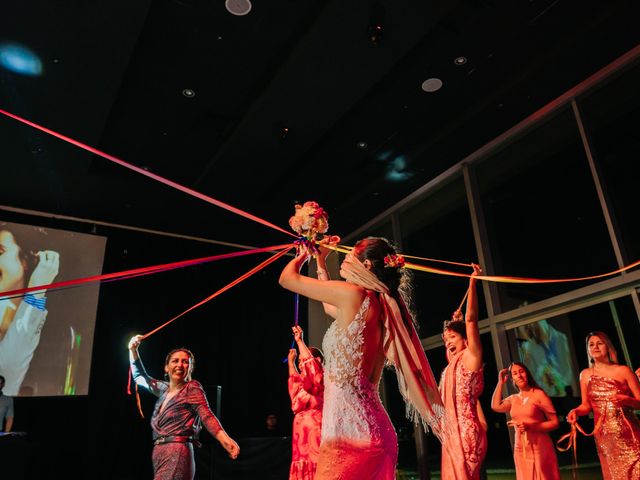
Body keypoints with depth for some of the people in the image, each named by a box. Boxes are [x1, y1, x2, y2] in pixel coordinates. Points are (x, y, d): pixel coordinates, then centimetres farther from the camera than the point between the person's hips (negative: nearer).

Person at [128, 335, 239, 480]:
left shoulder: (192, 387, -4)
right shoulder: (164, 389, 16)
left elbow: (206, 416, -16)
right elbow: (139, 377, 31)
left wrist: (225, 439, -33)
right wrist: (133, 349, 22)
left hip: (177, 455, -7)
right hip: (159, 454, 8)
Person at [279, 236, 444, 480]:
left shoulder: (354, 295, -11)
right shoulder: (379, 307, 14)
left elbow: (287, 278, -1)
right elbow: (330, 306, 34)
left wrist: (303, 255, 21)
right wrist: (320, 262, 41)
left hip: (349, 428, -9)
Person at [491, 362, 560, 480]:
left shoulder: (539, 394, -6)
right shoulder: (513, 399, 9)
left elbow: (555, 422, -8)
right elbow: (496, 406, -9)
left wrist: (530, 427, -21)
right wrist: (500, 382, 0)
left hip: (540, 448, -5)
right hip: (520, 449, 5)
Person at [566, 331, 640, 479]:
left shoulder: (623, 371, -1)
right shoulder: (585, 374, 7)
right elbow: (586, 405, 13)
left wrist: (626, 400, -20)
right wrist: (576, 411, -7)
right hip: (604, 436, 2)